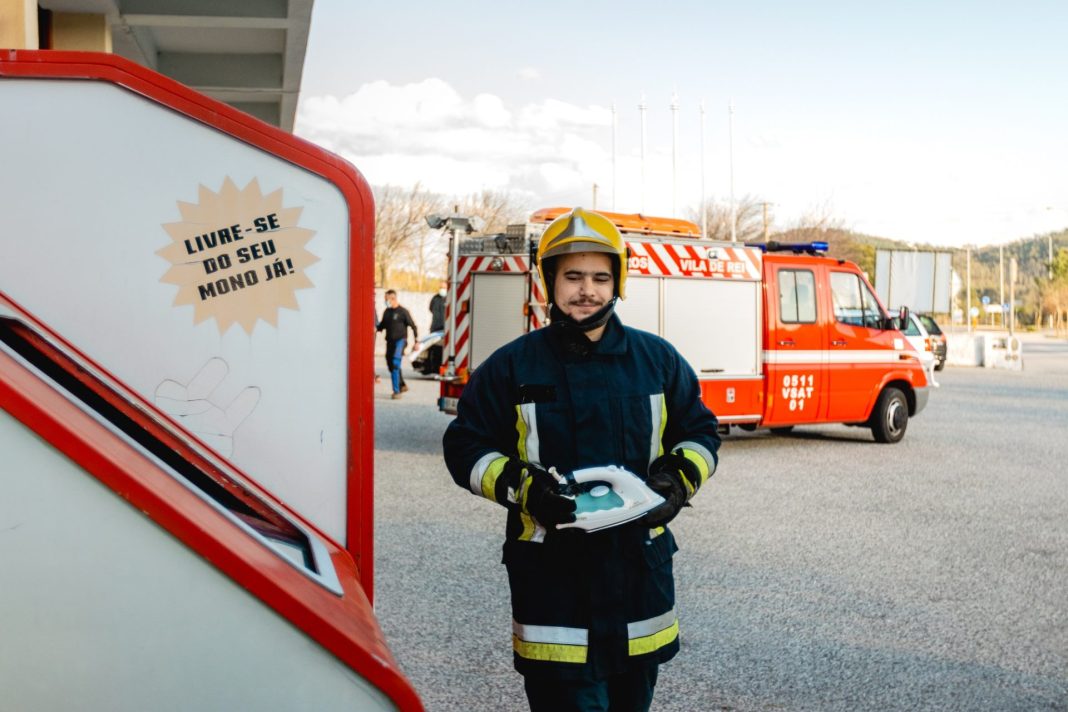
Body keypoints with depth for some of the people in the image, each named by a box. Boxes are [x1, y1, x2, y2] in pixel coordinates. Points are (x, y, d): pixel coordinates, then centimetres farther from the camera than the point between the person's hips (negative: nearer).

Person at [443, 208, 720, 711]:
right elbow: (466, 447, 2)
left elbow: (700, 432, 14)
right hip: (551, 571, -3)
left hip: (641, 566, 4)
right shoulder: (512, 366, -1)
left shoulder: (658, 359, 6)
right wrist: (522, 486, -15)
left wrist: (678, 479, -6)